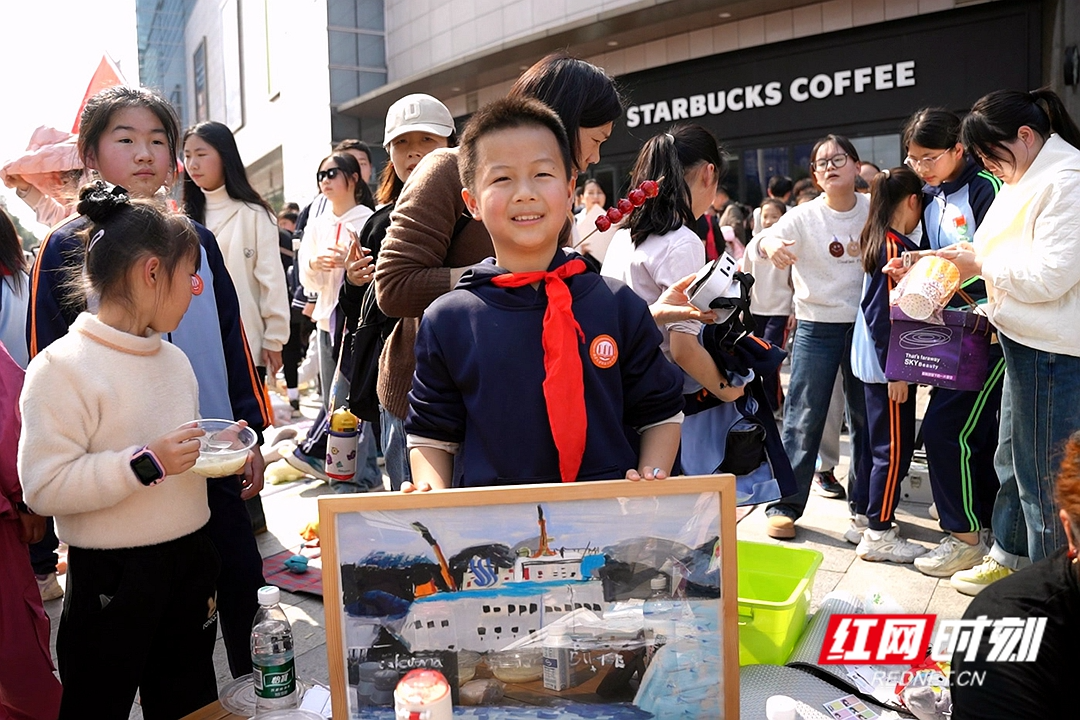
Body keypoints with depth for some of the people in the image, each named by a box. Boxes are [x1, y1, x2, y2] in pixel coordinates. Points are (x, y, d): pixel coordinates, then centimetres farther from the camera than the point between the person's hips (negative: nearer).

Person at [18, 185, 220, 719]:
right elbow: (43, 486, -21)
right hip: (111, 574, -6)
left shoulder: (174, 359, 9)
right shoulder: (61, 368, -16)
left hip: (190, 557, 7)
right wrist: (145, 464, -26)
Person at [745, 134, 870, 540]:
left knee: (866, 416, 12)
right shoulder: (803, 217, -7)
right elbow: (759, 244, -21)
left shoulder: (875, 210, 1)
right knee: (804, 419, -1)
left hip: (865, 323, 3)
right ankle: (786, 504, 8)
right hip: (817, 327, -3)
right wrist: (768, 243, -43)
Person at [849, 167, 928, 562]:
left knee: (877, 441, 18)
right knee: (894, 448, -2)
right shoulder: (896, 246, -18)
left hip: (875, 364, 10)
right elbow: (883, 315, -22)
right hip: (887, 364, -10)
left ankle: (865, 515, 29)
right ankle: (878, 534, 5)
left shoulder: (879, 241, 10)